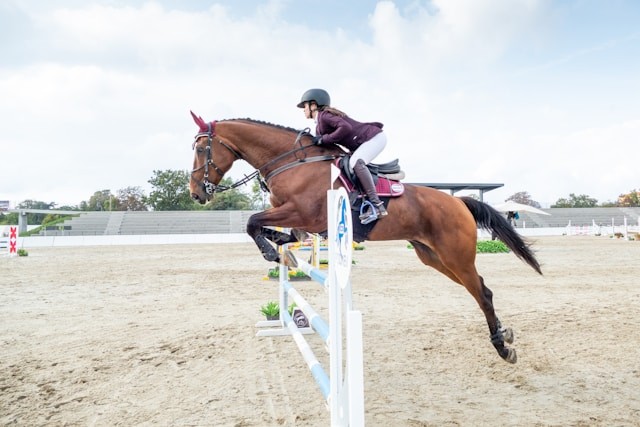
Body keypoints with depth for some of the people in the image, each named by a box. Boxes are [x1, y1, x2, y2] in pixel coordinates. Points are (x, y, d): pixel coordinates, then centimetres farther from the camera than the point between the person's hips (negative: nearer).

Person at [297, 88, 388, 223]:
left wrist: (323, 139, -23)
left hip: (375, 137, -11)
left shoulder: (324, 115, -15)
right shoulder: (319, 125, 15)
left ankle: (376, 204, -31)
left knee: (355, 162, -31)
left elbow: (345, 127, -29)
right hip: (363, 143, 11)